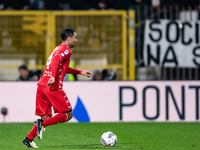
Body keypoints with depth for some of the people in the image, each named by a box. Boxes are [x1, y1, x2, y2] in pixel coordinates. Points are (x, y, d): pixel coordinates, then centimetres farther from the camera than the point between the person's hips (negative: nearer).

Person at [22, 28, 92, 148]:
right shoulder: (66, 50, -4)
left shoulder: (59, 48, 26)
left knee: (46, 116, 13)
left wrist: (80, 72, 41)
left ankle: (29, 138, 2)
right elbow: (56, 59, -24)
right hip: (53, 87, -9)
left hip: (42, 85, 9)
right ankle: (42, 124, -15)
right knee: (68, 115, -1)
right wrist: (53, 76, -37)